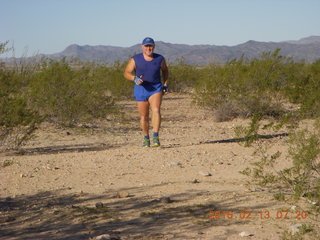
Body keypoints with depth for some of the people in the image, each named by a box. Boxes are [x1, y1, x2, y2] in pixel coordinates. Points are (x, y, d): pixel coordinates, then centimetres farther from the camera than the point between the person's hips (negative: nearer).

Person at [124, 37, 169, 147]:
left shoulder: (160, 59, 1)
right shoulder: (135, 59, -4)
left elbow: (165, 70, 19)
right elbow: (126, 73, -1)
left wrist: (165, 84, 9)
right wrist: (135, 78, -21)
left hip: (156, 88, 0)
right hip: (141, 89, 0)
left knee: (156, 110, -22)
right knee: (144, 116, 6)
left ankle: (155, 137, -26)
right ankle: (146, 138, 25)